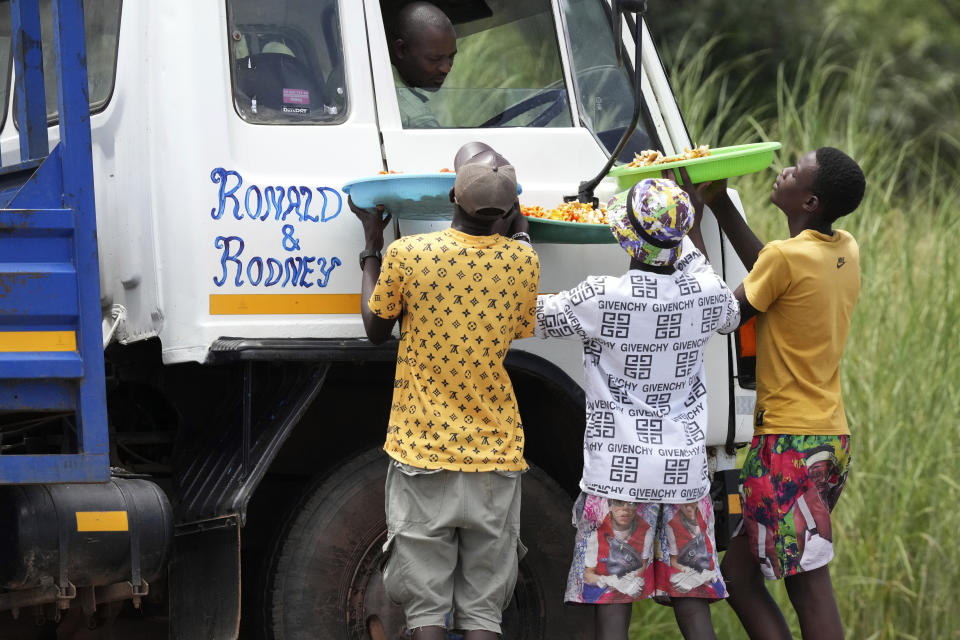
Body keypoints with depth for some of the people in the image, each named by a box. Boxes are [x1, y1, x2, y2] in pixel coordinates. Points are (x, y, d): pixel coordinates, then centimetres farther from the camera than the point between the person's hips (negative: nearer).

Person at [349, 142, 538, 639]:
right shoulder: (523, 261, -5)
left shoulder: (406, 255, -11)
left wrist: (372, 245, 17)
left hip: (423, 453, -2)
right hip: (497, 454, 2)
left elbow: (376, 329, 6)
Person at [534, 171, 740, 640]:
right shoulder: (706, 294, -1)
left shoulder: (601, 299, -14)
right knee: (692, 601, 8)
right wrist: (693, 230, 34)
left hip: (618, 473, -4)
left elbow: (531, 314, 1)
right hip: (686, 469, 4)